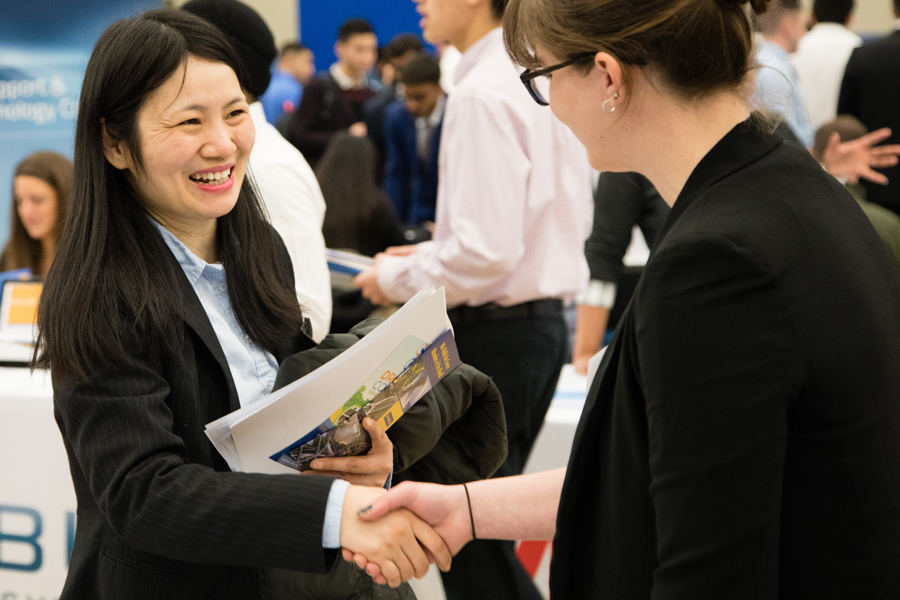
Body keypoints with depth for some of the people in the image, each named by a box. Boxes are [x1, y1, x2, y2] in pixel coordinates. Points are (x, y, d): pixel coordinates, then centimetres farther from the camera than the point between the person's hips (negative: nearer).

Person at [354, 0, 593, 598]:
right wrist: (433, 251, 15)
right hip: (545, 319, 10)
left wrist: (398, 277, -7)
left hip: (493, 331, -10)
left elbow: (487, 253, -24)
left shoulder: (482, 94, -19)